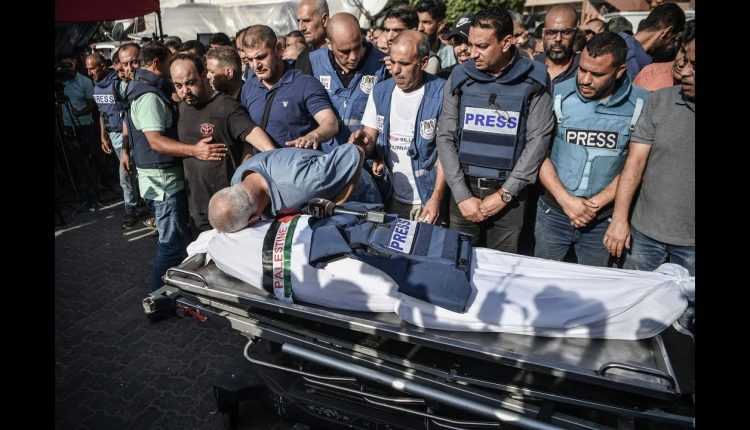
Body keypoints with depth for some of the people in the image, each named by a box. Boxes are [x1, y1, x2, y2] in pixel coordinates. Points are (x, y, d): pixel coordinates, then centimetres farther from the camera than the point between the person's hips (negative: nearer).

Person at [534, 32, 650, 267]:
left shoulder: (641, 103, -7)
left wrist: (597, 203, -12)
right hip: (554, 211, 0)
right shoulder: (558, 95, -9)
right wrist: (566, 200, -14)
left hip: (604, 217, 1)